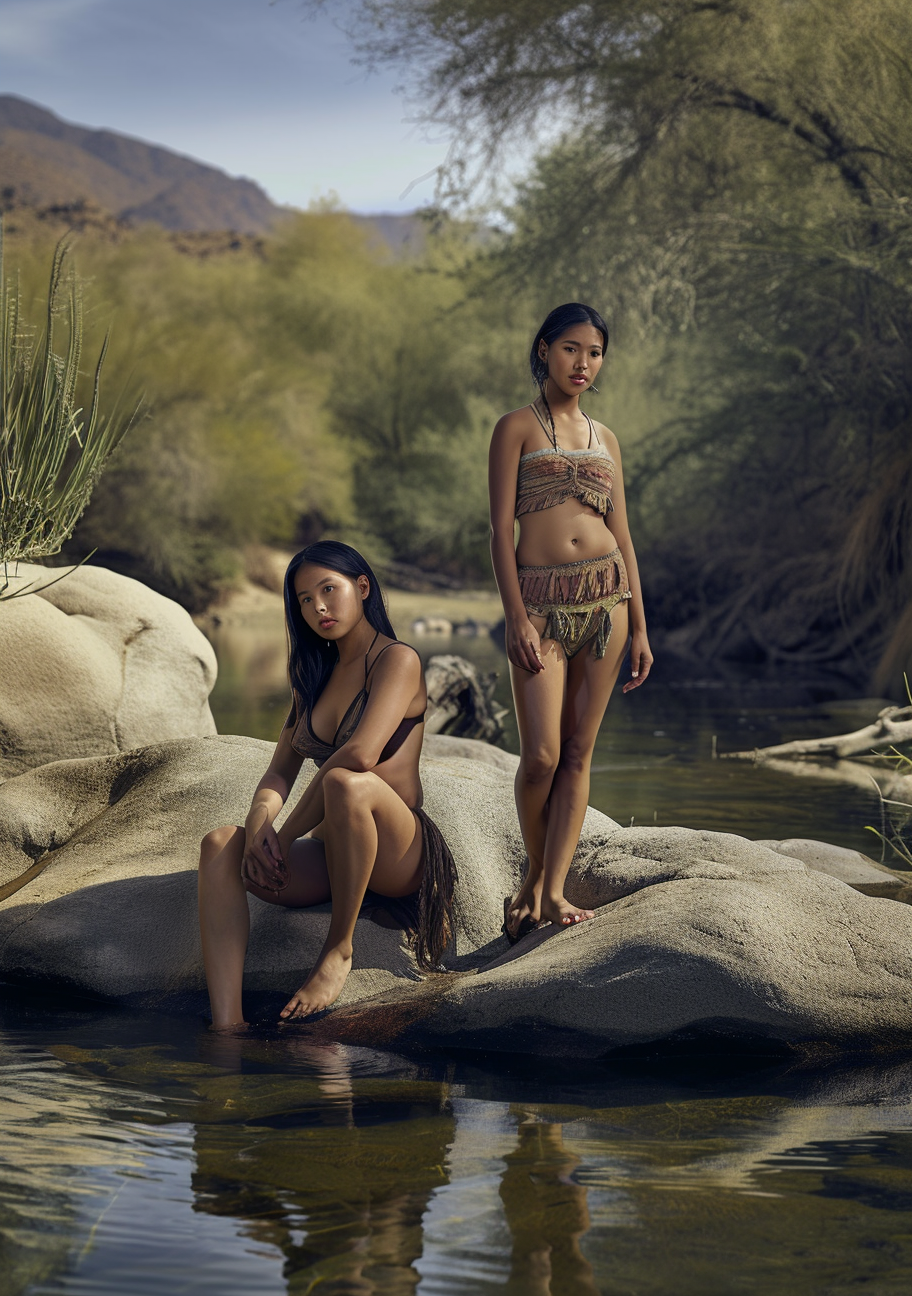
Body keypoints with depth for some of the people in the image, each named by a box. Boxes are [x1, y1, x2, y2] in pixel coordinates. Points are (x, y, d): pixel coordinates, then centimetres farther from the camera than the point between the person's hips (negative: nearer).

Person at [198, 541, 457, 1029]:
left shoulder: (397, 660, -5)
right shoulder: (315, 676, 19)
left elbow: (361, 754, -21)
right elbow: (280, 772, 13)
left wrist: (286, 834, -17)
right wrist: (259, 823, -11)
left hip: (398, 856, -7)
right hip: (329, 854, 7)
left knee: (346, 783, -38)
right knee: (219, 846, -20)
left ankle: (339, 951, -22)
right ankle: (227, 1028, -35)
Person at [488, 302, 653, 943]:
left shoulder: (604, 438, 15)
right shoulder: (518, 427, 2)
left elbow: (622, 534, 15)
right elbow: (501, 530, -4)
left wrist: (640, 627, 9)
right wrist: (518, 618, -14)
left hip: (605, 596, 4)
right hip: (541, 600, -4)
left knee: (579, 751, 2)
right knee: (542, 755, -10)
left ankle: (551, 889, 6)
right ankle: (535, 872, 14)